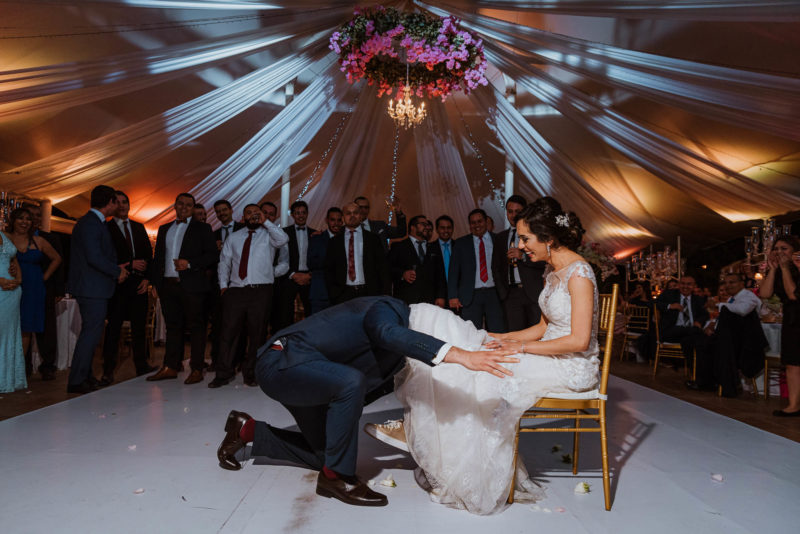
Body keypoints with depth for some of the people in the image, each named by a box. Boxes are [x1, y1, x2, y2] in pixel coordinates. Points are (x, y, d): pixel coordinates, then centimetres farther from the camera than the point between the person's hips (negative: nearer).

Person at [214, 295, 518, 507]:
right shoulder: (388, 309, -19)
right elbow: (391, 334, -45)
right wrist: (461, 356, -54)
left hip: (293, 370, 11)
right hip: (281, 362, -10)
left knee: (322, 453, 15)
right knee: (350, 381, -34)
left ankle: (247, 430, 31)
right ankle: (337, 476, -14)